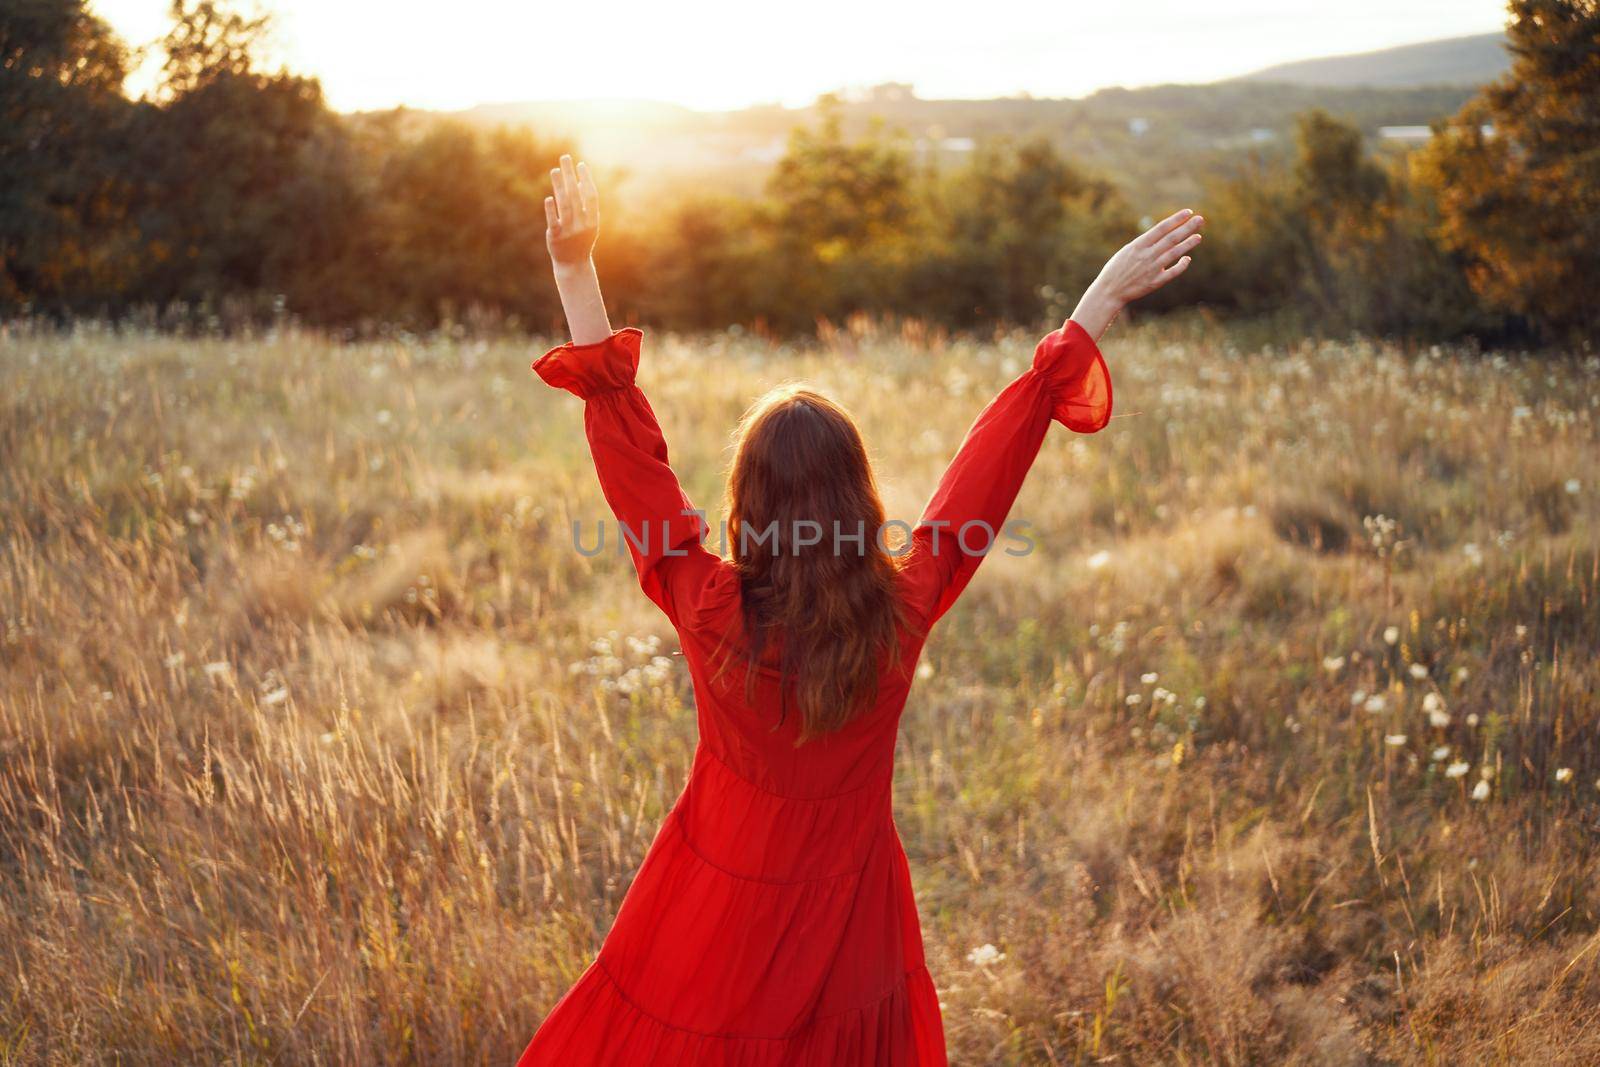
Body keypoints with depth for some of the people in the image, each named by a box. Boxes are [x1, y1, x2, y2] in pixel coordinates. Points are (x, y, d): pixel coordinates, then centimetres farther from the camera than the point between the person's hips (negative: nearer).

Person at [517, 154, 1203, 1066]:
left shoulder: (711, 614, -24)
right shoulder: (901, 614, -21)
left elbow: (624, 437, -19)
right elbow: (1005, 443, -15)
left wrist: (578, 273, -15)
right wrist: (1101, 302, -7)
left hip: (713, 926, -1)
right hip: (843, 923, 2)